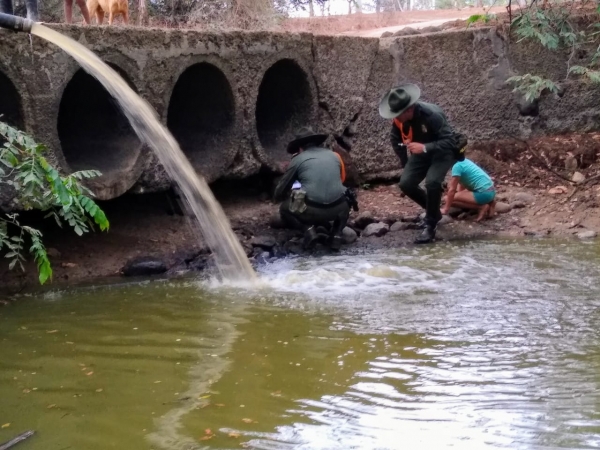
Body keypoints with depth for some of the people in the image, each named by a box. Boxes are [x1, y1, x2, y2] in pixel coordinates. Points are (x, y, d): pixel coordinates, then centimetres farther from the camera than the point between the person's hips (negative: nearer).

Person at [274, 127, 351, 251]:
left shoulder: (298, 159, 9)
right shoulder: (334, 156, 19)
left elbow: (280, 190, 16)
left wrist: (278, 197, 39)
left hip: (311, 210, -3)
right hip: (337, 209, 3)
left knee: (285, 209, 25)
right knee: (345, 204, 38)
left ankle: (308, 229, -1)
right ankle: (337, 233, 11)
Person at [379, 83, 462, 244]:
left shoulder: (432, 115, -35)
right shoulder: (399, 118, -16)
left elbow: (449, 141, -34)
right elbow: (395, 139, 5)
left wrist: (424, 147, -45)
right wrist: (406, 162, 5)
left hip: (443, 151, -6)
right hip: (421, 152, 6)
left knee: (432, 182, -29)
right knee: (406, 184, -8)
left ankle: (430, 226, -12)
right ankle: (433, 211, 19)